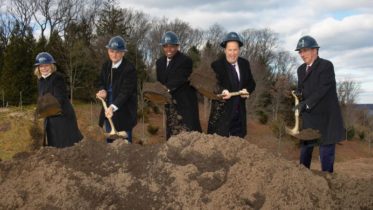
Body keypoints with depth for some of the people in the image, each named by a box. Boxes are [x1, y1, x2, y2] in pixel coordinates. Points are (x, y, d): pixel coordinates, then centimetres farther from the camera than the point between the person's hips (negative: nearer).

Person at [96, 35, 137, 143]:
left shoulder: (129, 69, -16)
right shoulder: (106, 66, 6)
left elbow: (126, 91, -21)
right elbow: (101, 83, 16)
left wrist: (113, 107, -33)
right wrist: (103, 90, -9)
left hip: (124, 112, -6)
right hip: (108, 110, 7)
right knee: (109, 141, 16)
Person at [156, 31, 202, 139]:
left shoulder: (186, 61, -9)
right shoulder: (160, 62, 11)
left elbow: (180, 80, -20)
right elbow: (159, 82, 11)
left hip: (185, 103, -6)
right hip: (169, 105, 6)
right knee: (172, 134, 8)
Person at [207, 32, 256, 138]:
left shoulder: (244, 64, 7)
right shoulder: (216, 65, -9)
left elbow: (251, 83, 12)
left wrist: (247, 90, -10)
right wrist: (223, 91, -36)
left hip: (239, 112, 5)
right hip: (221, 111, -5)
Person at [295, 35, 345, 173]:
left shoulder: (326, 65, -11)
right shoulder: (301, 69, 12)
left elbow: (322, 89, -20)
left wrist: (306, 104, -25)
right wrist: (297, 95, -11)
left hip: (326, 115, -6)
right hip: (309, 115, 7)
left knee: (326, 148, -3)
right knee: (305, 146, 10)